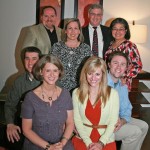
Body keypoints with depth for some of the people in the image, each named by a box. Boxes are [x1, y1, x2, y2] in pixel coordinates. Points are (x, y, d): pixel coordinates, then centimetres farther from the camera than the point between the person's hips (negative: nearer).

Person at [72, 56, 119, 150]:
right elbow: (77, 120, -1)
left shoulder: (113, 93, -3)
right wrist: (88, 142, -9)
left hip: (106, 140, 0)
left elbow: (113, 122, -3)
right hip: (82, 139, 1)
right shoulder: (77, 93, 1)